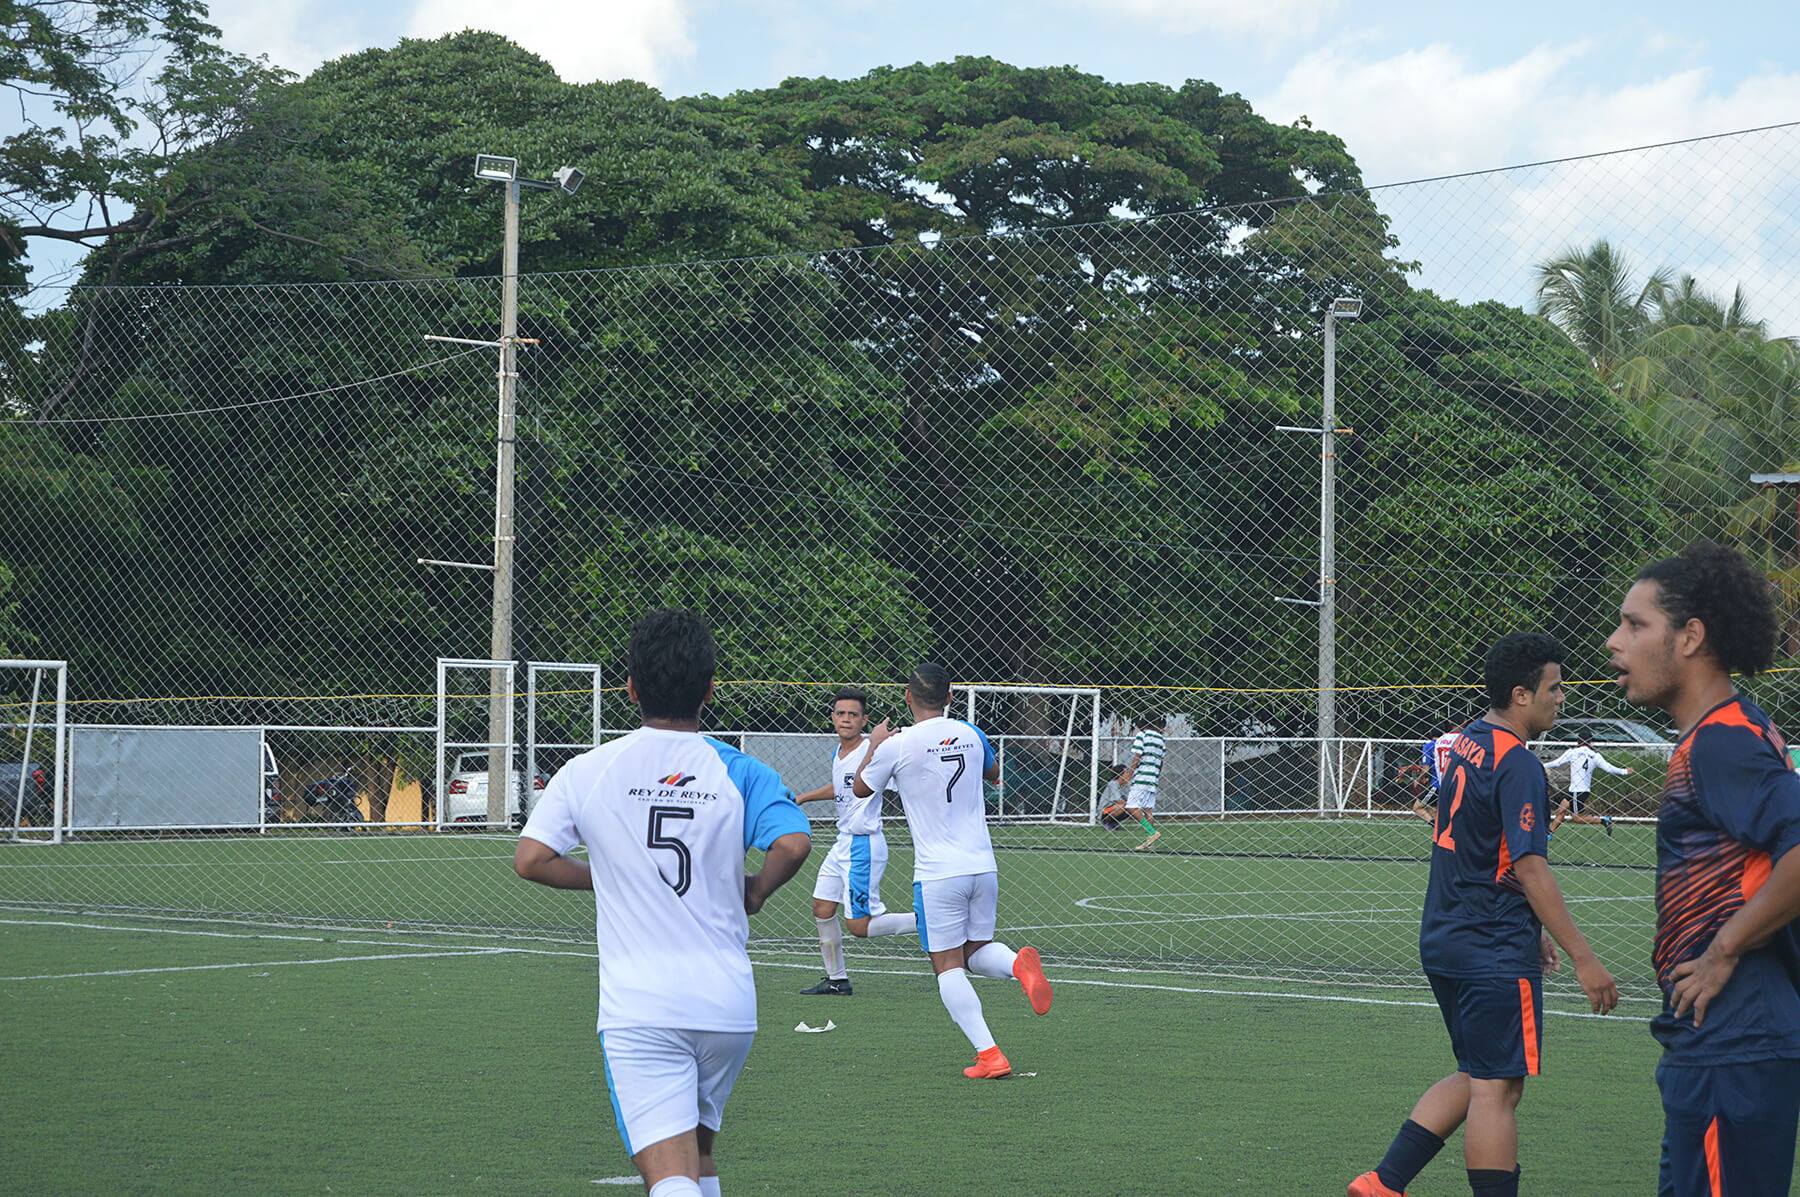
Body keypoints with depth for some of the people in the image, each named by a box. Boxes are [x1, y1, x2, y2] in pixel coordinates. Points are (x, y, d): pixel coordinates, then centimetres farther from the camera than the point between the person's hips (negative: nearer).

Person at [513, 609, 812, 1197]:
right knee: (698, 1148, 25)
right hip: (727, 1000, 3)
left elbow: (530, 859, -4)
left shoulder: (587, 772, 1)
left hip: (637, 1005, -2)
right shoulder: (741, 772, 1)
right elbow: (793, 843, -15)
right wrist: (755, 890, 6)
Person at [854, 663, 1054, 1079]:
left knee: (949, 967, 1)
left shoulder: (897, 746, -9)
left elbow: (862, 788, 11)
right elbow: (993, 772, 29)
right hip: (983, 868, 5)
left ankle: (988, 1054, -12)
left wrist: (875, 745, 27)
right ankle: (1018, 962, -14)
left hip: (937, 874, -5)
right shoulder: (971, 735, 6)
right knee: (978, 950, 21)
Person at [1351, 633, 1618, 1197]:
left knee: (1477, 1077, 19)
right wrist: (1583, 959, -20)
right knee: (1496, 1089, -4)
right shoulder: (1518, 766, -17)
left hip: (1445, 939, 9)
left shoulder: (1466, 743, 12)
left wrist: (1530, 930, 27)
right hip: (1496, 952, -9)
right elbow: (1530, 869, -21)